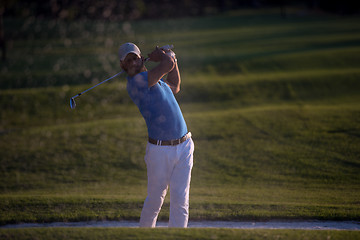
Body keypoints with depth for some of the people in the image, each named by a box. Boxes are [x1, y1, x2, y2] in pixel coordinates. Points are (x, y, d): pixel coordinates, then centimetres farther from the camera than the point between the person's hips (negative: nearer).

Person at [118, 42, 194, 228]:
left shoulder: (151, 80, 15)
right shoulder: (136, 81, -14)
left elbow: (174, 87, 35)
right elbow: (167, 64, -19)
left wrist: (173, 59, 25)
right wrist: (159, 55, 2)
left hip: (184, 146, 6)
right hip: (159, 150, -6)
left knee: (180, 199, 0)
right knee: (155, 199, 6)